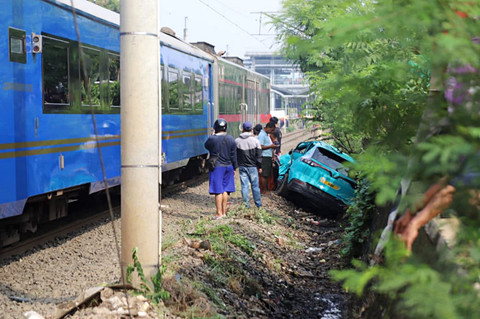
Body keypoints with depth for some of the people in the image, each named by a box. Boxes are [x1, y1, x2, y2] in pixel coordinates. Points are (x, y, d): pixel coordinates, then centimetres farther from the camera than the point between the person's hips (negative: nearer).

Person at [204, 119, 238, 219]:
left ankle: (219, 213, 0)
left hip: (217, 167, -4)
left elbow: (206, 146, 9)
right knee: (225, 190, 12)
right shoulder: (231, 139, -1)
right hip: (228, 166, 4)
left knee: (218, 191, -1)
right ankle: (224, 212, 18)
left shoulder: (212, 139, -13)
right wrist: (234, 168, 13)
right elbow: (233, 155, 4)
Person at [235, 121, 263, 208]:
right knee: (255, 185, 7)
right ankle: (258, 204, 14)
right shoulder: (255, 140, -6)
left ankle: (246, 204, 4)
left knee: (244, 186, 3)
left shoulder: (237, 141, -1)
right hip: (252, 166, -1)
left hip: (242, 166, 1)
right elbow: (259, 155, -4)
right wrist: (259, 166, 5)